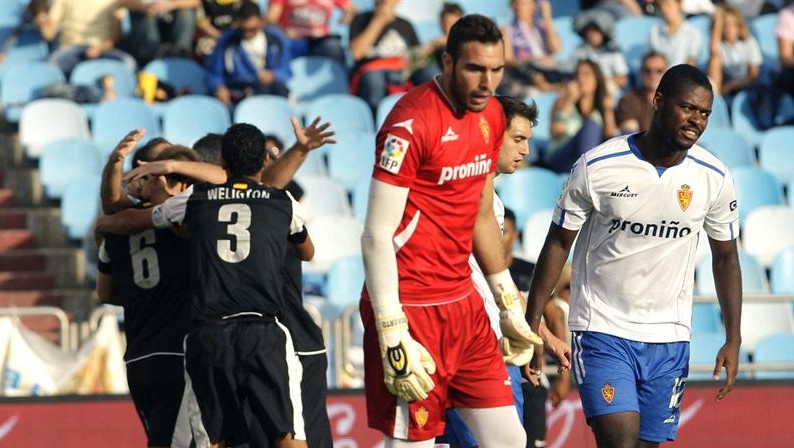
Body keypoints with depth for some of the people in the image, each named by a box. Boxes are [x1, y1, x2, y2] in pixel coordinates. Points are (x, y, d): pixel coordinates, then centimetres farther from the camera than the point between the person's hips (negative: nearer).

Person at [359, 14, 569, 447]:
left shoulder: (491, 116, 9)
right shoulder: (412, 123, -16)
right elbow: (377, 235, -18)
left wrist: (510, 306, 24)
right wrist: (393, 336, -22)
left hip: (464, 305, 9)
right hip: (413, 308, -8)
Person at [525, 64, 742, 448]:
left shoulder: (714, 178, -3)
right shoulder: (597, 167, -11)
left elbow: (725, 257, 9)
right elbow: (558, 244, -2)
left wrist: (733, 340, 4)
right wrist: (531, 326, -5)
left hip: (669, 339, 3)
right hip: (602, 328, -3)